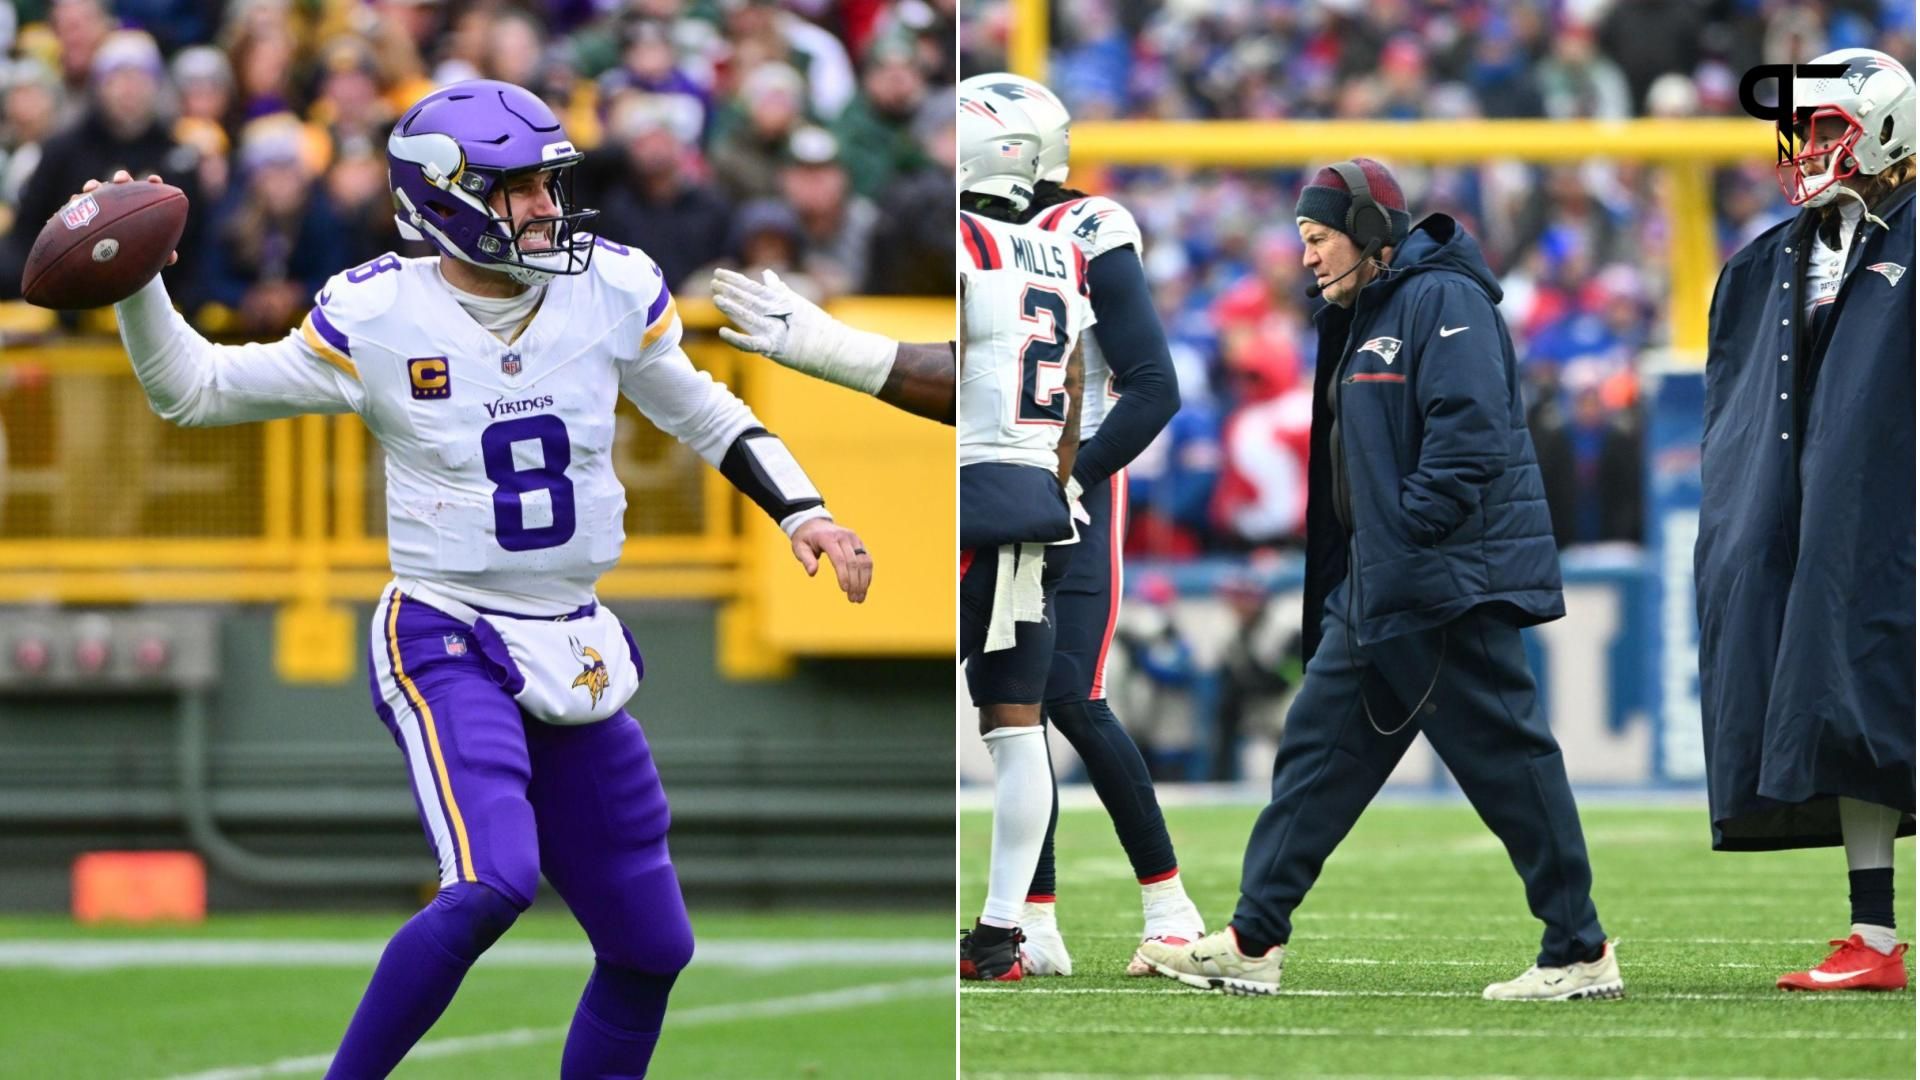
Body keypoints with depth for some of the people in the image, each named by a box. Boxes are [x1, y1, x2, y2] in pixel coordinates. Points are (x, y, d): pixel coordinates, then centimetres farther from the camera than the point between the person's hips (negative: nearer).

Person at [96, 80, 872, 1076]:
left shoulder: (611, 291, -1)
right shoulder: (376, 320, -10)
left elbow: (699, 412, 16)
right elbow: (191, 391, -2)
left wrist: (802, 510, 6)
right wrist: (134, 284, -18)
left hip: (575, 651, 6)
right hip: (446, 646, -5)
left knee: (650, 949, 8)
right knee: (492, 882, -30)